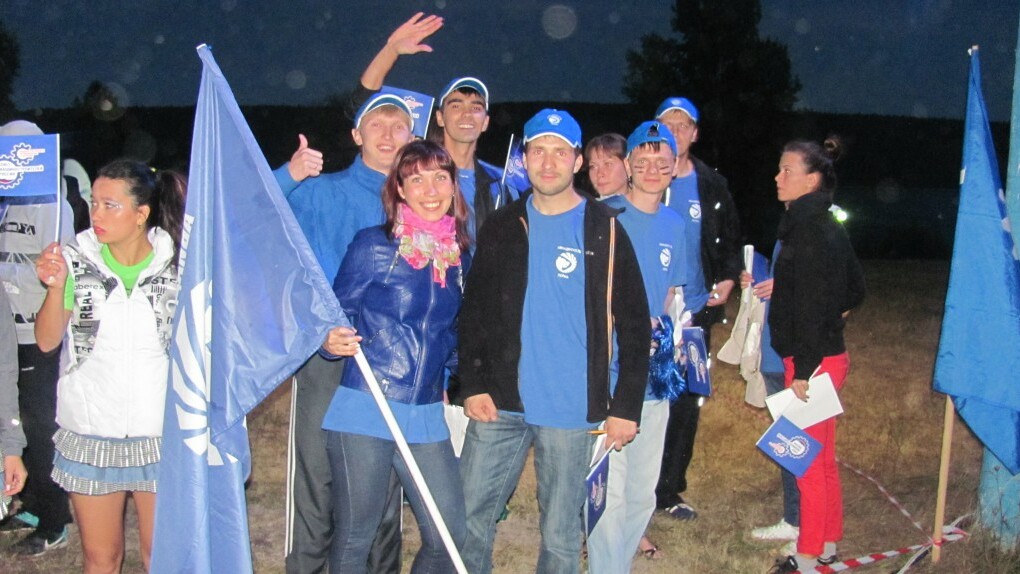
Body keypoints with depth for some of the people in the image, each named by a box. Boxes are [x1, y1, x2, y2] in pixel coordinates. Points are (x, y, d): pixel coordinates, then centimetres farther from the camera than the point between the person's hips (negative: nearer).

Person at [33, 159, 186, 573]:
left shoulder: (177, 263, -6)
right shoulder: (75, 260, -5)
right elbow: (46, 341, -6)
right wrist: (56, 288, -21)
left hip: (160, 434, -1)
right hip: (89, 433, 1)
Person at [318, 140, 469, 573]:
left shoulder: (460, 254, 9)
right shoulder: (374, 245, -5)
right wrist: (332, 339, -21)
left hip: (425, 416, 4)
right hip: (364, 410, -4)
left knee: (449, 534, 5)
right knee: (355, 534, 7)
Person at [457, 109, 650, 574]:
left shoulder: (605, 230, -2)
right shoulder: (501, 227, 7)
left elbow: (633, 323, -2)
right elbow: (473, 312, 9)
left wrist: (626, 406, -5)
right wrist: (472, 385, -1)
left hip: (570, 410, -2)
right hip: (499, 404, 3)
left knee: (560, 532, 9)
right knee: (468, 518, 7)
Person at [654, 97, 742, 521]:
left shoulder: (711, 186, 7)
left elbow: (731, 237, 17)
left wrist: (728, 278, 1)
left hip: (695, 310, 3)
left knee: (687, 403, 8)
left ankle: (669, 490, 20)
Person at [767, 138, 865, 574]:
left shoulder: (809, 230, -18)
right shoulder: (825, 226, 11)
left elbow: (812, 304, -22)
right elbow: (855, 289, 19)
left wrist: (803, 371, -20)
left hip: (813, 360, -10)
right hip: (827, 354, 10)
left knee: (809, 460, 0)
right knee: (821, 457, 19)